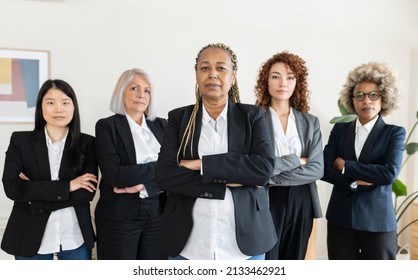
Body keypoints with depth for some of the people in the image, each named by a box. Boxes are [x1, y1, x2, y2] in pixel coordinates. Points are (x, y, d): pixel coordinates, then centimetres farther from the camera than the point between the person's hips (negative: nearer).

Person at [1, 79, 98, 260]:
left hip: (75, 238, 0)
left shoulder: (87, 143, -3)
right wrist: (67, 186, -19)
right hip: (31, 237, 0)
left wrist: (34, 191, -16)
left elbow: (88, 192, -11)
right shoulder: (20, 140, -2)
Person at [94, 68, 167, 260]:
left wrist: (144, 183, -15)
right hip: (120, 215, -3)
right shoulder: (107, 126, -3)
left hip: (158, 212, 4)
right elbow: (113, 175, -14)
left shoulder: (161, 125, 9)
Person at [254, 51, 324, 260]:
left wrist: (269, 177, -15)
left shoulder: (310, 122, 5)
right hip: (266, 203, -3)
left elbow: (317, 169, -5)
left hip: (300, 205, 4)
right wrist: (295, 160, -12)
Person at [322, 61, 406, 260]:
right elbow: (325, 170, -3)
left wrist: (346, 166, -12)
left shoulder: (395, 133, -1)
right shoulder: (340, 129, 5)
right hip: (341, 217, 2)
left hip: (378, 219, -2)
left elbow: (390, 173, -16)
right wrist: (355, 182, -16)